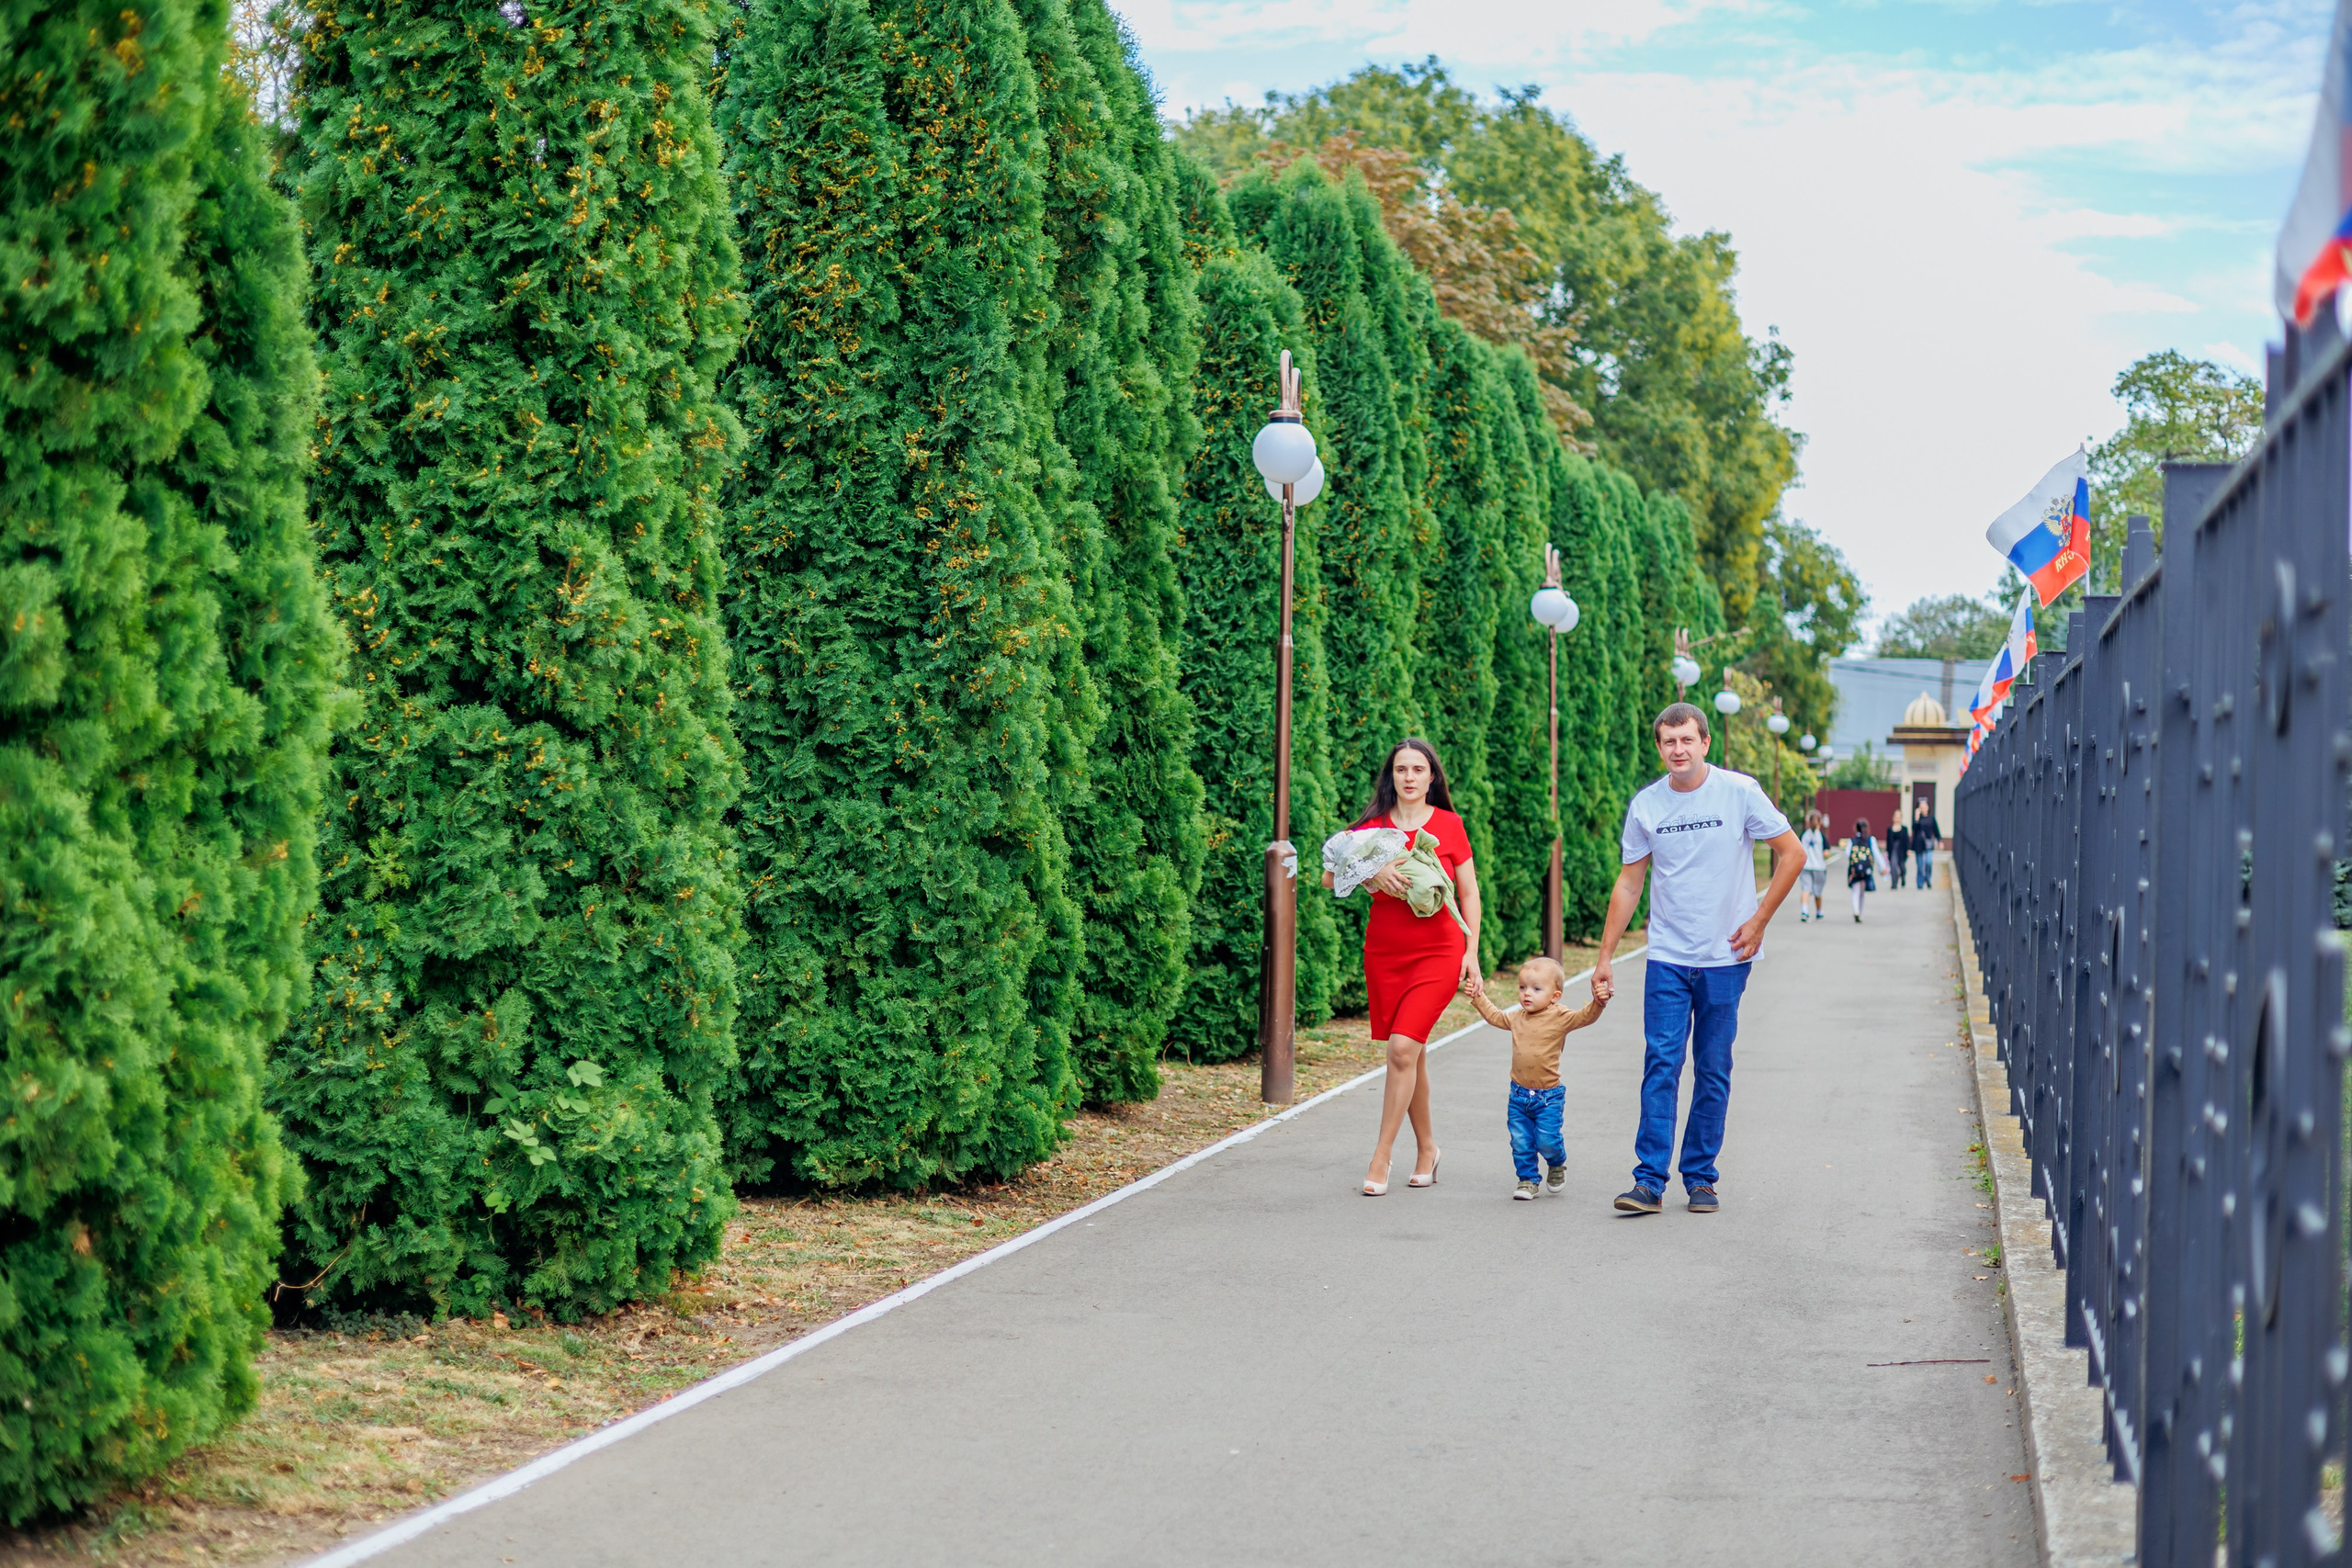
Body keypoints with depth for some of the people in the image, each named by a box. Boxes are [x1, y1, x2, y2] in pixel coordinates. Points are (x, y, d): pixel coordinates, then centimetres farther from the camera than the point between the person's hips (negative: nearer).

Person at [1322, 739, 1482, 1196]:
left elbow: (1468, 892, 7)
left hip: (1438, 952, -3)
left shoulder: (1449, 825, 1)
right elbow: (1330, 876, -4)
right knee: (1409, 1055, 8)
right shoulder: (1374, 825, 4)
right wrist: (1371, 872, -22)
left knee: (1402, 1047, -15)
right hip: (1385, 953, 3)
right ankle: (1426, 1148, 26)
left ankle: (1381, 1155, -9)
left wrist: (1472, 951, 0)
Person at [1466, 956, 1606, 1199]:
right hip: (1519, 1094, 5)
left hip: (1548, 1096, -5)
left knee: (1547, 1140, -6)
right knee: (1521, 1141, 3)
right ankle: (1528, 1180, 17)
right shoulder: (1517, 1018, 8)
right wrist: (1479, 998, 26)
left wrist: (1597, 1003, -35)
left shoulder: (1559, 1018, -8)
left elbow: (1584, 1016, -18)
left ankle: (1558, 1165, 26)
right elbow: (1495, 1016, 27)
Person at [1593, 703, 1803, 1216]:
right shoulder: (1645, 806, 2)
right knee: (1661, 1065, -7)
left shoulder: (1738, 792, -5)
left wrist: (1758, 921, -3)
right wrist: (1605, 956, 6)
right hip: (1667, 958, 1)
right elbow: (1628, 884, 9)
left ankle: (1700, 1178, 12)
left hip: (1725, 958, -1)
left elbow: (1792, 853, 1)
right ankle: (1649, 1180, -8)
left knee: (1713, 1072, 4)